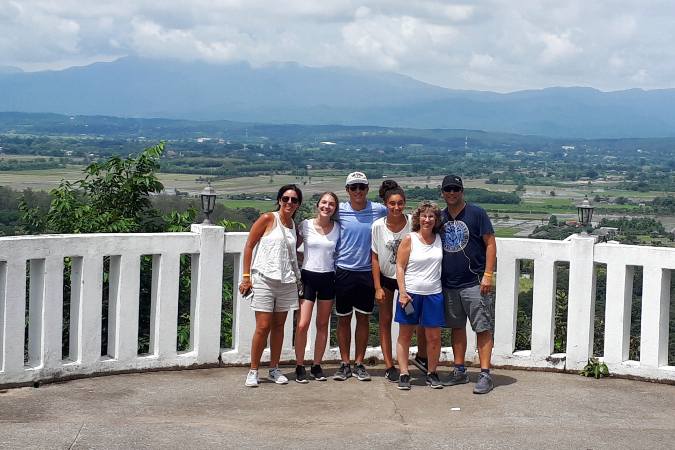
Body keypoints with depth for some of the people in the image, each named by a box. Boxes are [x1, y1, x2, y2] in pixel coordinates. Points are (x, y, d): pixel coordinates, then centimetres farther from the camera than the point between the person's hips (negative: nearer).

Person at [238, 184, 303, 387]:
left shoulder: (294, 226, 12)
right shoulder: (268, 219, -3)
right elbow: (249, 246, -4)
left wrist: (297, 277, 9)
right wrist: (246, 276, -8)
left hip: (286, 282, 5)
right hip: (264, 279, -5)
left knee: (278, 326, 10)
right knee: (263, 327, -7)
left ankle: (274, 369, 20)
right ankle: (253, 371, 4)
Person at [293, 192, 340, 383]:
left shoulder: (337, 228, 2)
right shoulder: (306, 225, -3)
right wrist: (307, 259, -2)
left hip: (328, 278, 2)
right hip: (308, 276, -2)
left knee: (323, 325, 8)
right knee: (302, 324, -9)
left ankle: (317, 366, 18)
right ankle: (300, 366, 3)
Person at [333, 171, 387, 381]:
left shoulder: (379, 210, -1)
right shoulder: (339, 210, -1)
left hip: (367, 272, 0)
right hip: (344, 271, 0)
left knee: (363, 318, 7)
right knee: (343, 318, 6)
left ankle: (359, 363, 16)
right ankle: (344, 364, 15)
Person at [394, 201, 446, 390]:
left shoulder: (440, 239, 6)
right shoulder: (409, 239, -4)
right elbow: (400, 267, -5)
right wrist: (402, 292, -12)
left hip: (433, 294, 3)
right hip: (410, 294, -3)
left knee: (434, 337, 3)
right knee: (405, 334, 4)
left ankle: (432, 373, 16)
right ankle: (404, 374, 10)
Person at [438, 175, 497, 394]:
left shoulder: (476, 213, -3)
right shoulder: (440, 217, 11)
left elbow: (490, 244, -6)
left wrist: (488, 275, -13)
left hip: (475, 283, -5)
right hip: (449, 284, 6)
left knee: (483, 329, -4)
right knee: (457, 327, 12)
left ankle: (485, 374, -3)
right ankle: (460, 371, 21)